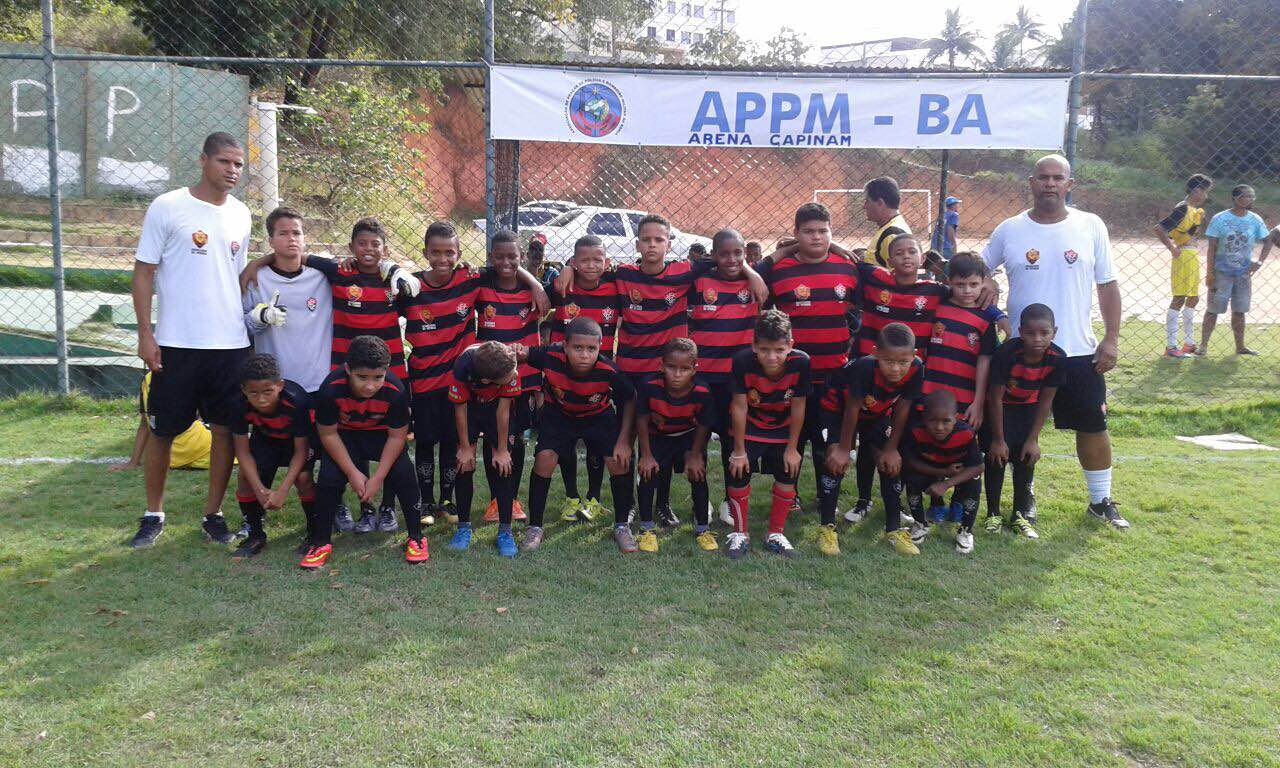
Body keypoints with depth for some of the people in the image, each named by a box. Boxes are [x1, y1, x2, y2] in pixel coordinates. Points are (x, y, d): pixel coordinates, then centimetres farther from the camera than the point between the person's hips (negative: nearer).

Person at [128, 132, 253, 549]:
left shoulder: (241, 215, 11)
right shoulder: (167, 208, -3)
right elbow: (144, 272, -2)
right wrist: (145, 333, -8)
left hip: (231, 343, 4)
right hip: (177, 342, -3)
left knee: (226, 429, 5)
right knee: (162, 431, 5)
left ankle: (213, 514, 18)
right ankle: (153, 515, 21)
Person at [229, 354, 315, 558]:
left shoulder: (296, 401, -37)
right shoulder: (241, 405, -29)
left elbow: (300, 450, -28)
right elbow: (242, 451, -21)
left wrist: (282, 491, -35)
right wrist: (260, 490, -31)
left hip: (298, 438, -3)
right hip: (265, 438, 3)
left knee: (303, 477, -25)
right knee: (245, 476, -17)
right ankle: (256, 535, 2)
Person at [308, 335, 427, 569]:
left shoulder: (395, 391, -33)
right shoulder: (331, 389, -33)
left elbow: (397, 436, -19)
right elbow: (328, 434, -19)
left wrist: (378, 478, -19)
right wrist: (353, 473, -18)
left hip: (383, 434, 0)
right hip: (345, 435, 0)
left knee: (403, 475, -16)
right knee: (329, 478, -15)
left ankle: (416, 537, 1)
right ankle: (320, 542, 5)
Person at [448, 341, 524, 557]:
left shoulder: (510, 367, -36)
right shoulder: (463, 367, -37)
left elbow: (503, 410, -24)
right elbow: (460, 408, -21)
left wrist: (502, 450, -15)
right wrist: (465, 448, -12)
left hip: (497, 406, 0)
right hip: (469, 404, 0)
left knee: (504, 464, -8)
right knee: (465, 463, -6)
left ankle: (505, 530, -1)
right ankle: (463, 527, 9)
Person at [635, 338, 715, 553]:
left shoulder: (702, 393, -30)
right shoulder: (649, 386, -32)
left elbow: (702, 427, -13)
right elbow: (642, 420, -17)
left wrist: (695, 455, -8)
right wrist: (646, 455, -13)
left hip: (688, 436, 0)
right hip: (656, 436, 0)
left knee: (698, 474, -6)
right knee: (648, 473, -11)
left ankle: (702, 528, 11)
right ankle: (646, 529, 4)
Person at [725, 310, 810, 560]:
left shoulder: (800, 362, -29)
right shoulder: (743, 361, -32)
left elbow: (798, 407, -16)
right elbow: (739, 407, -22)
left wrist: (792, 448, -9)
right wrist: (739, 450, -15)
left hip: (783, 428, 2)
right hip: (749, 426, -2)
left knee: (788, 475, 1)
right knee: (739, 474, -9)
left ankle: (776, 534, 20)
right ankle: (739, 534, 11)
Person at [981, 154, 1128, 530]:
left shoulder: (1091, 227, 0)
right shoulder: (1009, 230, 0)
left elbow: (1107, 285, 2)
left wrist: (1112, 338, -3)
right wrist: (984, 285, -10)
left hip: (1079, 351, 0)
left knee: (1093, 426, 7)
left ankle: (1101, 500, 24)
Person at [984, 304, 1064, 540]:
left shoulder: (1057, 358, -24)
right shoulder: (1007, 352, -34)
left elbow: (1045, 400, -12)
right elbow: (996, 397, -24)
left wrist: (1033, 439, -12)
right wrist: (998, 439, -20)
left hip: (1028, 406, 3)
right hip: (999, 407, -3)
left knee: (1027, 457, -2)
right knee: (997, 455, -9)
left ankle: (1020, 514, 12)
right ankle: (993, 513, 4)